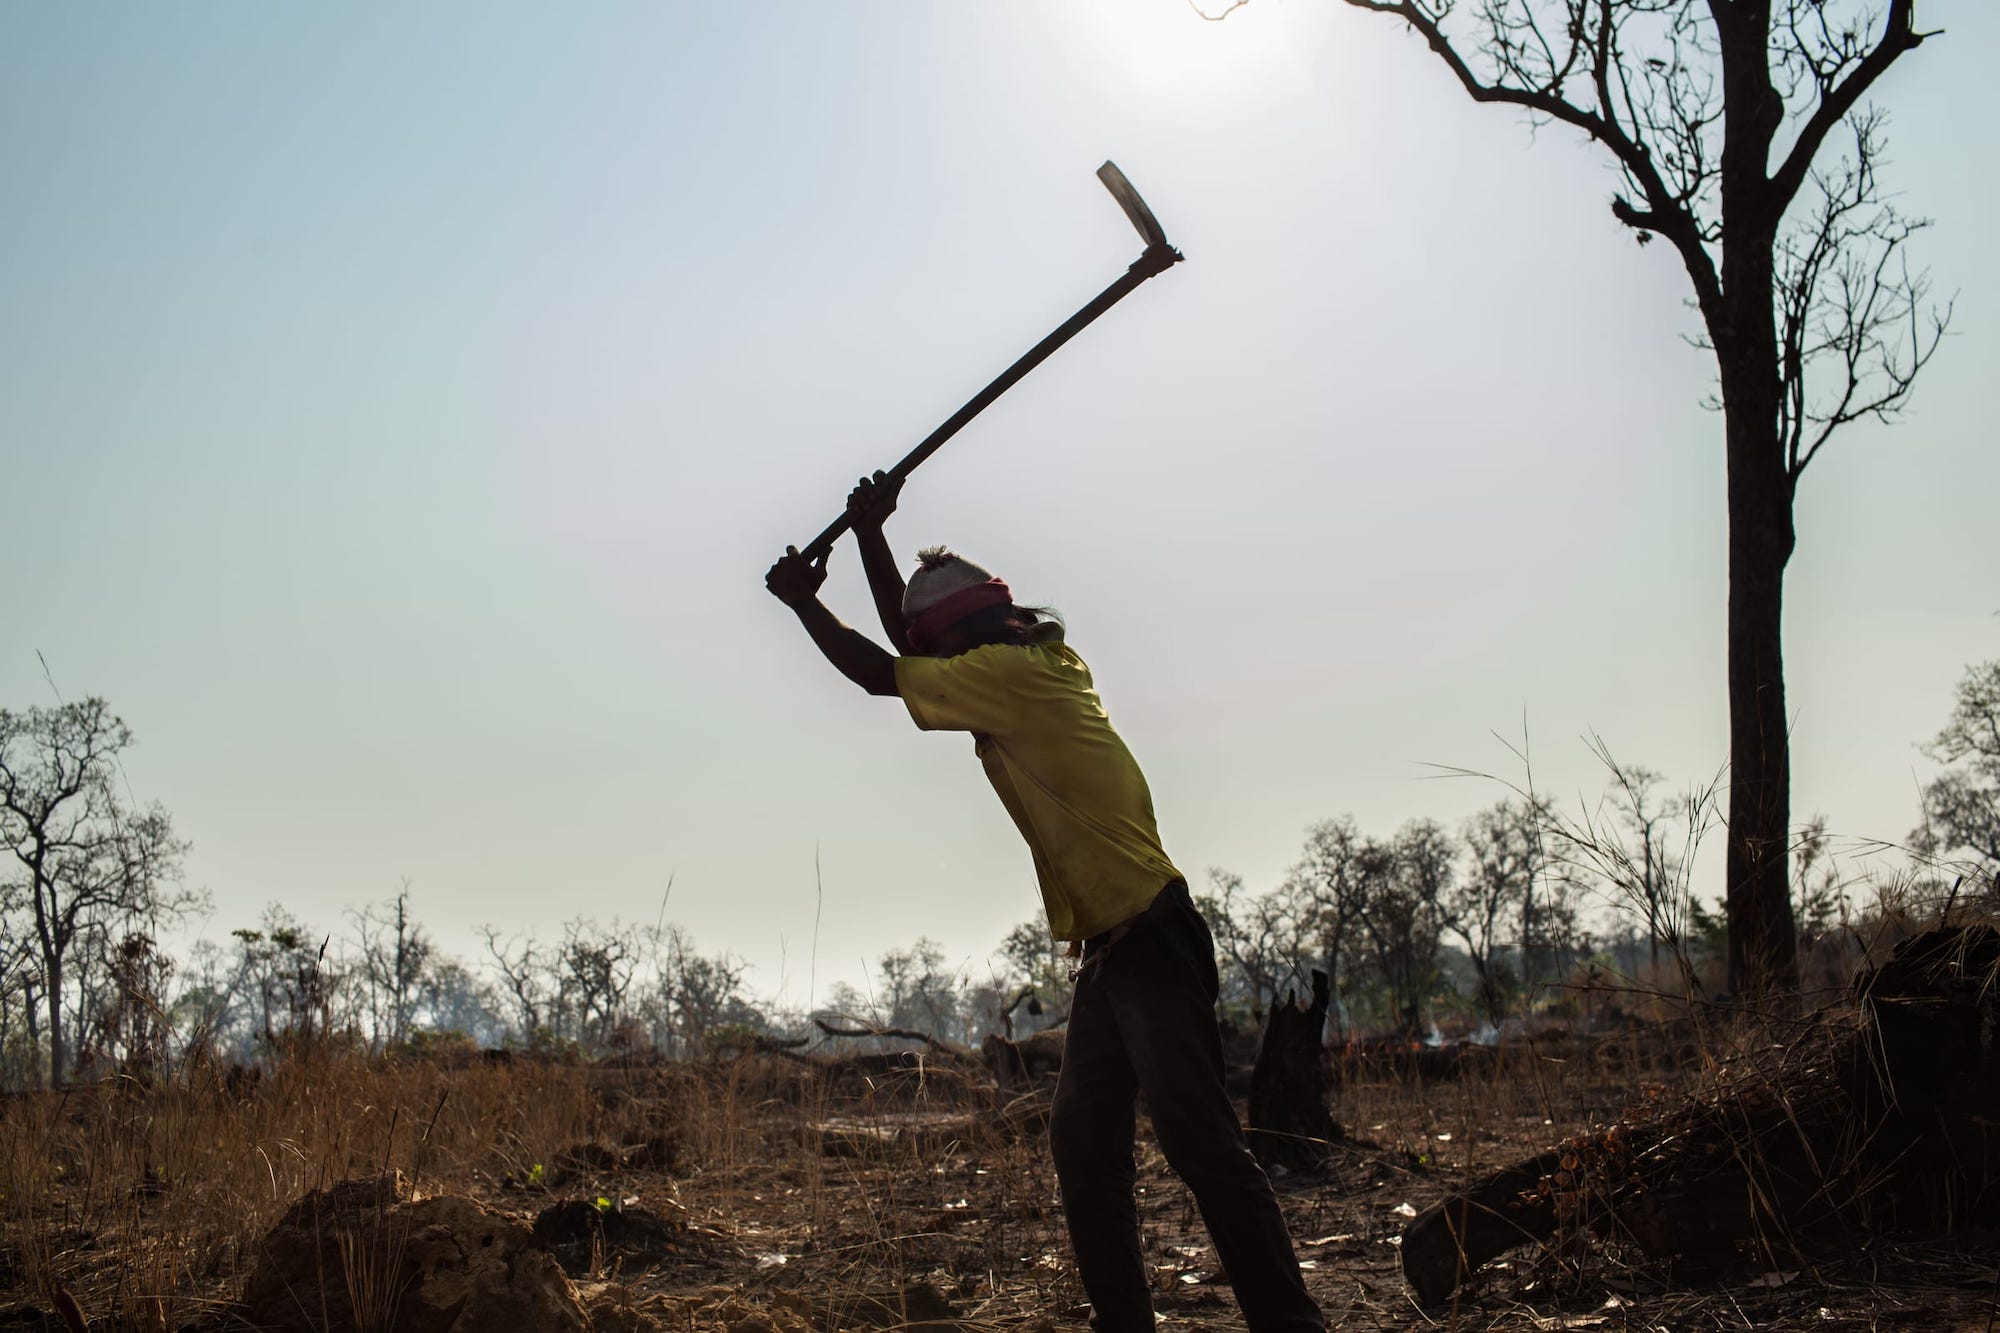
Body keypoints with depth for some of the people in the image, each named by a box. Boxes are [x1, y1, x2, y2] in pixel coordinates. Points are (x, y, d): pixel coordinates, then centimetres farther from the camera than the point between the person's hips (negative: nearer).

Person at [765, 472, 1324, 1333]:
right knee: (1084, 1146, 7)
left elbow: (881, 673, -6)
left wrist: (806, 605, 9)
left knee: (1200, 1142, -14)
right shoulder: (1031, 669, 18)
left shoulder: (1014, 671, -11)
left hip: (1149, 941, -10)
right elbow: (912, 645, 30)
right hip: (1109, 948, 10)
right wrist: (871, 538, 26)